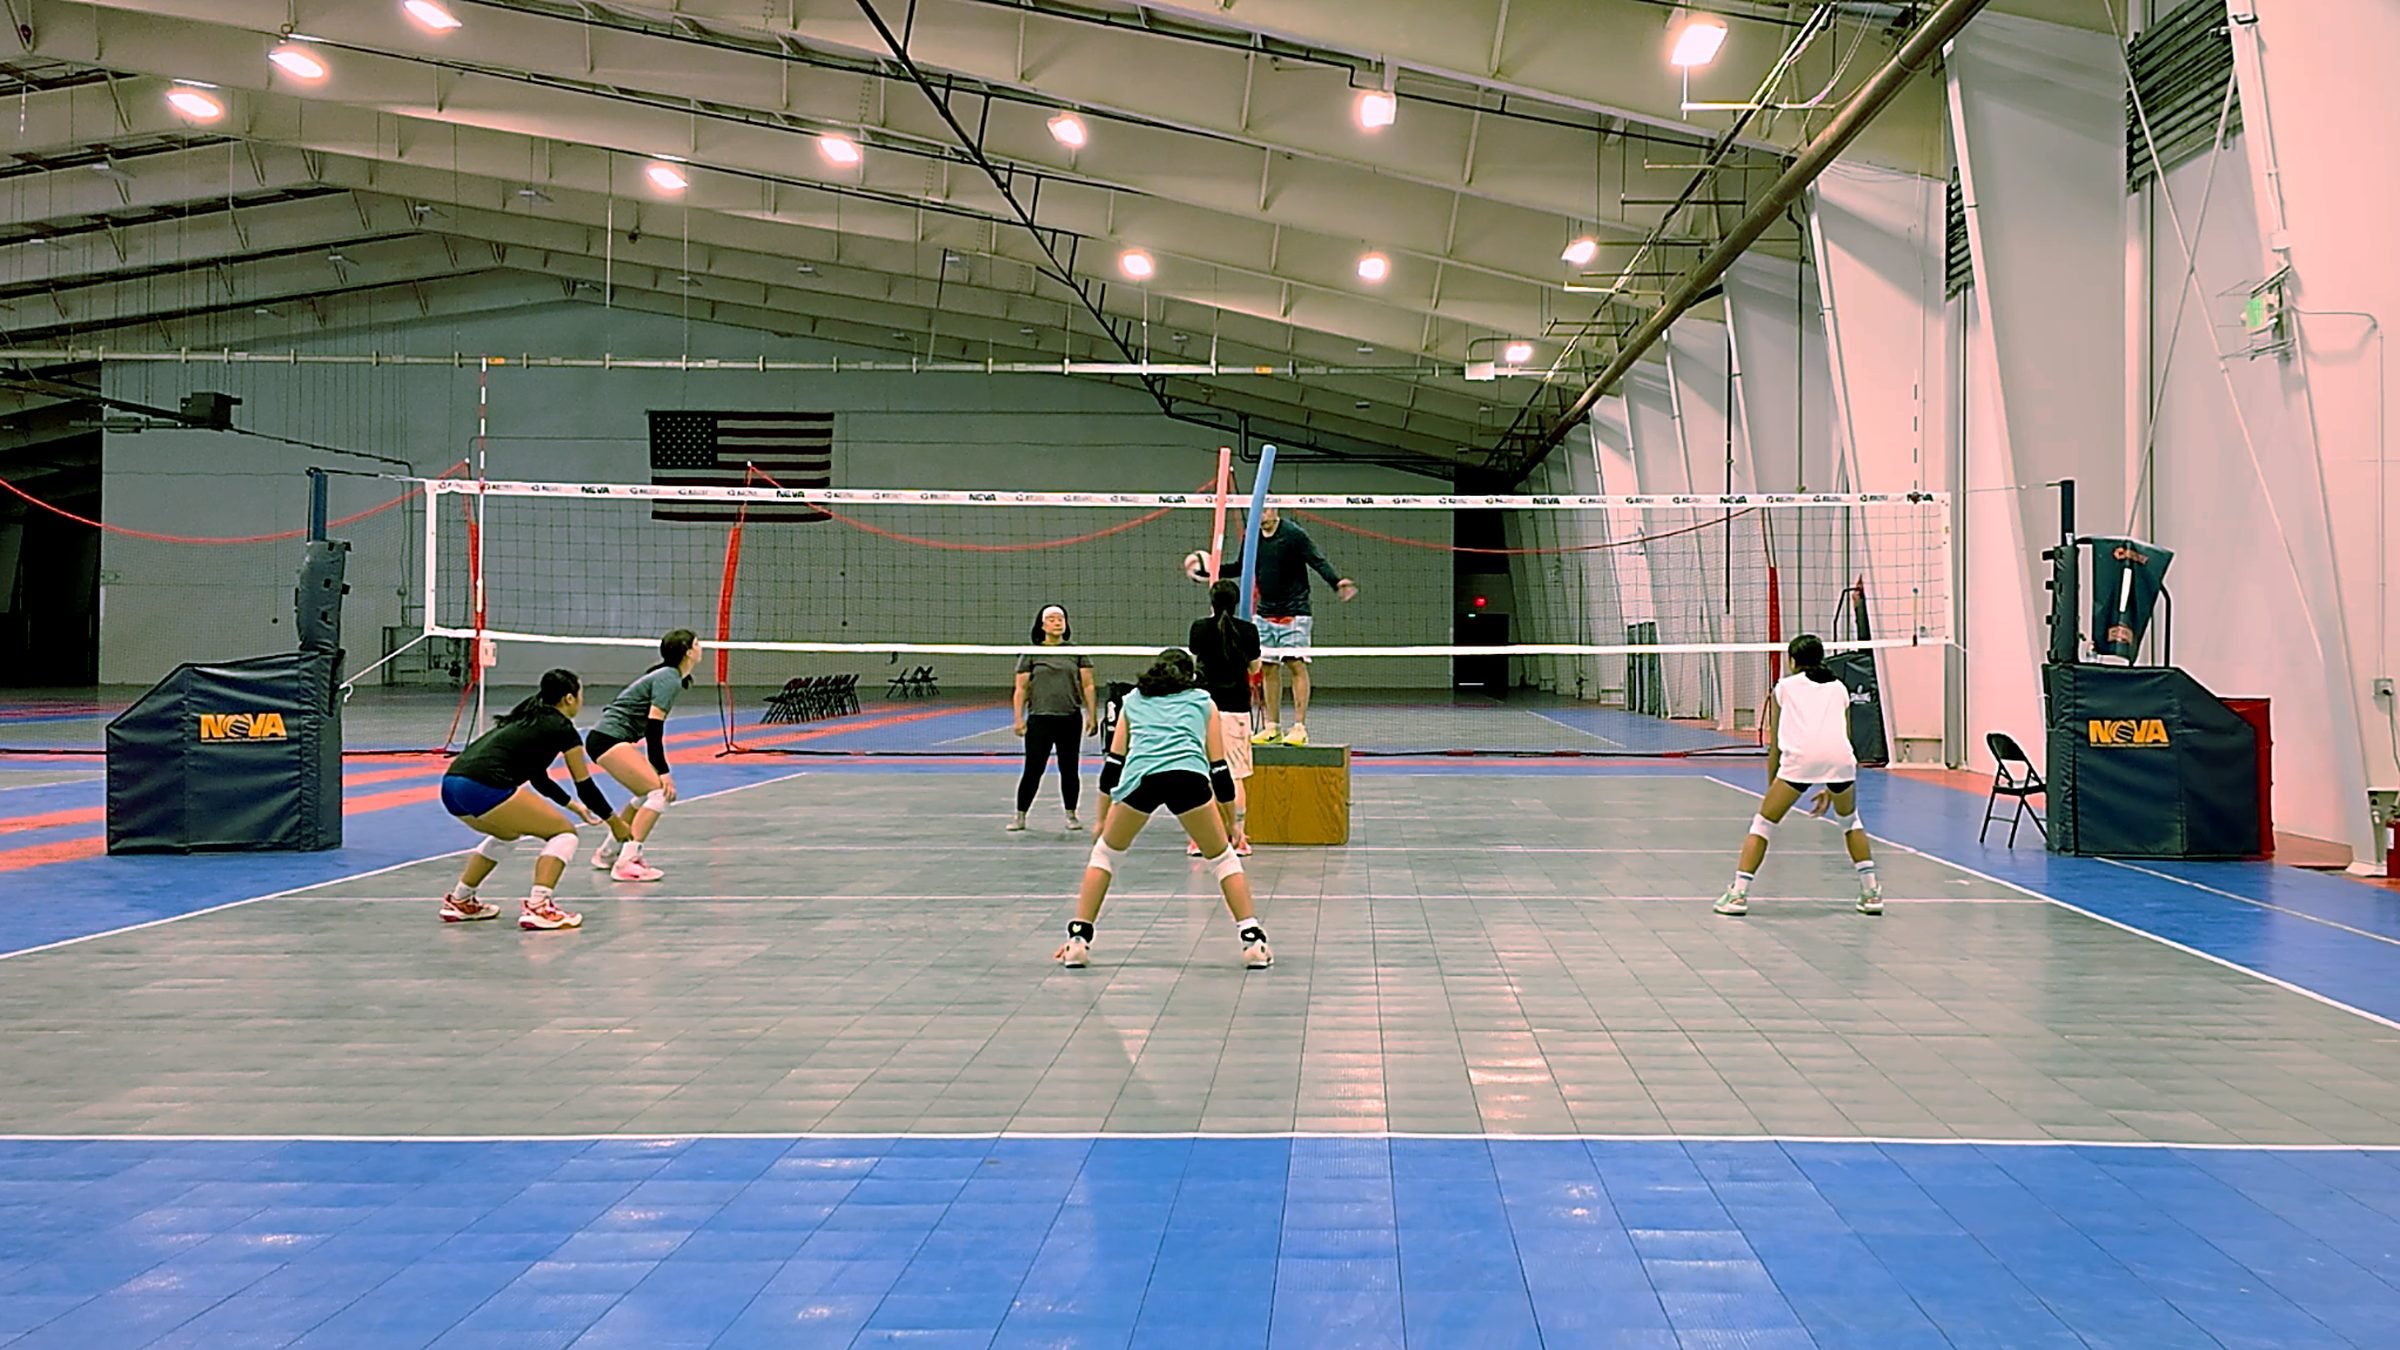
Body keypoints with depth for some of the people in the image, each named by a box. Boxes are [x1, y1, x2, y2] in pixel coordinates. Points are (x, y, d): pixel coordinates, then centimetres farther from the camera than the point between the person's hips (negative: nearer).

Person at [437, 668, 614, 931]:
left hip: (451, 786, 9)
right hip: (483, 788, -9)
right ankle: (537, 908, -11)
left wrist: (574, 805, 43)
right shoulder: (561, 728, 6)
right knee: (563, 833, 3)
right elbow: (585, 785, 12)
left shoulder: (527, 719, 28)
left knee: (508, 833, 35)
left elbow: (538, 778, 39)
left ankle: (459, 901, 35)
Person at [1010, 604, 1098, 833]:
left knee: (1070, 769, 7)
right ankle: (1020, 816, 7)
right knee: (1033, 769, -2)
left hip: (1071, 719, 2)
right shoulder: (1031, 654, 3)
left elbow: (1087, 686, 7)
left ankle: (1071, 816, 17)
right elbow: (1021, 689, 3)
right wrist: (1019, 719, -5)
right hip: (1040, 719, -2)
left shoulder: (1076, 653, 7)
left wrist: (1092, 716, 0)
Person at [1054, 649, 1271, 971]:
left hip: (1139, 775, 1)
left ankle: (1078, 940, 16)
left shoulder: (1133, 700, 32)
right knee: (1222, 858, 19)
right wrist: (1231, 823, 34)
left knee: (1105, 853, 24)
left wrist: (1101, 819, 34)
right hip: (1189, 776, -1)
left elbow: (1113, 764, 28)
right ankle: (1252, 939, 9)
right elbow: (1219, 769, 26)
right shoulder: (1203, 701, 29)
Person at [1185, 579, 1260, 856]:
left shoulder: (1200, 628, -2)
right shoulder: (1248, 630, -3)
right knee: (1235, 776, 4)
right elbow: (1254, 668, 9)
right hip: (1236, 708, 0)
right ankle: (1237, 837, 4)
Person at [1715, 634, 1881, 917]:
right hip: (1840, 757, 3)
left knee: (1763, 823, 10)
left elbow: (1774, 746, 18)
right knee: (1850, 821, 28)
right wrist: (1830, 789, 34)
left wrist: (1770, 787, 24)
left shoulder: (1784, 687, 21)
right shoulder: (1839, 688, 28)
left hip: (1800, 756, -3)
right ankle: (1871, 892, 23)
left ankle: (1738, 893, 3)